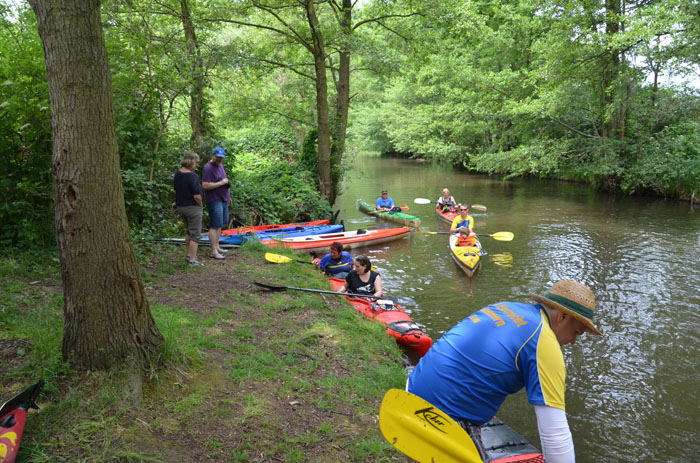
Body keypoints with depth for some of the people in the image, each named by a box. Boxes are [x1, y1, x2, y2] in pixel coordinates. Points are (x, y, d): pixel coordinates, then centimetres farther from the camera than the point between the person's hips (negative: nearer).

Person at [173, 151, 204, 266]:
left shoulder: (177, 174, 2)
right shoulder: (193, 176, -22)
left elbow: (176, 191, 10)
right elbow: (197, 196, -23)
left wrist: (182, 202, 16)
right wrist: (200, 205, -6)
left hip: (181, 207, 8)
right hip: (193, 208, -8)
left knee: (188, 231, 25)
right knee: (195, 234, 3)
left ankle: (188, 254, 34)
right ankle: (192, 260, 6)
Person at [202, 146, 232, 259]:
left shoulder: (220, 165, 14)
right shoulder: (208, 167, -15)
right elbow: (205, 185, -23)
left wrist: (228, 196, 23)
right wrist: (221, 183, -19)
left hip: (223, 200, 9)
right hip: (214, 200, -9)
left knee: (220, 225, 13)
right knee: (214, 226, -7)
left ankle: (216, 247, 22)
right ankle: (214, 251, -3)